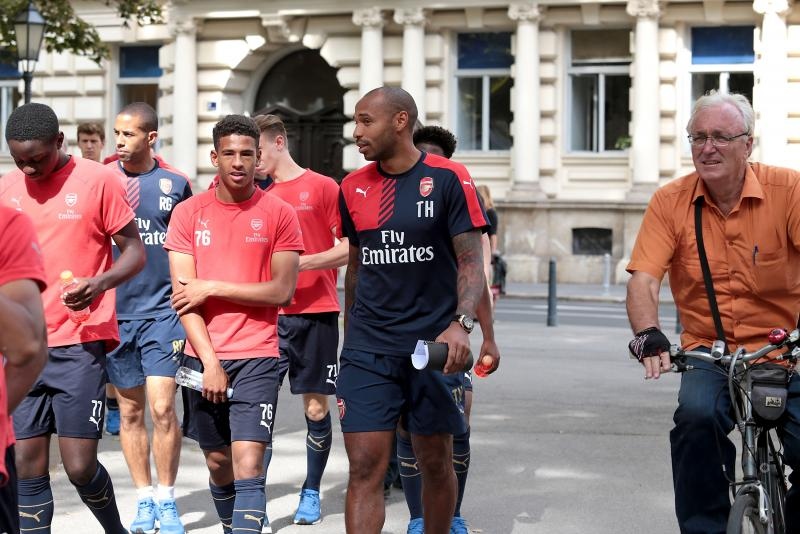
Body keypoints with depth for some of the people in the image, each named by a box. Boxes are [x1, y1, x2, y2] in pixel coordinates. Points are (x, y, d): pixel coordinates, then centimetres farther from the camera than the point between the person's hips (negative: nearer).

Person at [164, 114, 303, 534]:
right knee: (217, 462, 12)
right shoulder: (188, 212, 4)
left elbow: (282, 291, -7)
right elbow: (183, 295, -1)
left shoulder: (279, 213, 0)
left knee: (248, 467, -11)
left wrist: (213, 287, -10)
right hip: (202, 355, 3)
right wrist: (209, 361, -9)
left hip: (256, 357, -2)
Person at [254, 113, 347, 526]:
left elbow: (349, 250, -4)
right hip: (268, 315, 3)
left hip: (316, 313, -3)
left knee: (316, 407, 5)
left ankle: (311, 494, 18)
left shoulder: (324, 188, -1)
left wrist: (301, 263, -15)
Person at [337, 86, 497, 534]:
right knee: (365, 468, -6)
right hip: (367, 351, 3)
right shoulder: (353, 188, 7)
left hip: (433, 346, -2)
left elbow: (471, 261, -8)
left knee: (436, 463, 10)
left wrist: (461, 323, -23)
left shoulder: (449, 178, -5)